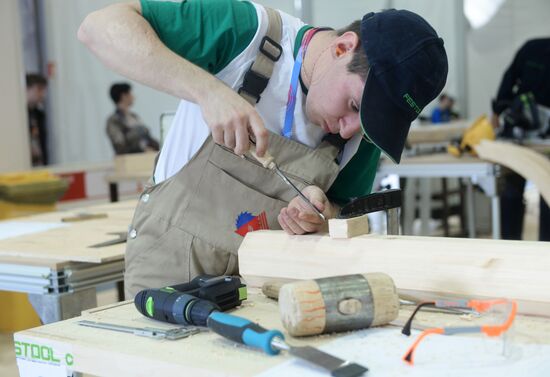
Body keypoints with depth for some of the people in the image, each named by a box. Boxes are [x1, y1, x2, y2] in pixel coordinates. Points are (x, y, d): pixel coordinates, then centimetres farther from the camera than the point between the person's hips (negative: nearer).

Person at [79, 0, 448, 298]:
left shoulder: (363, 127, -5)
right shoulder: (248, 31, -19)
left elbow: (345, 212, 7)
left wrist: (321, 213, -17)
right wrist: (208, 90, -34)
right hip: (172, 267, -4)